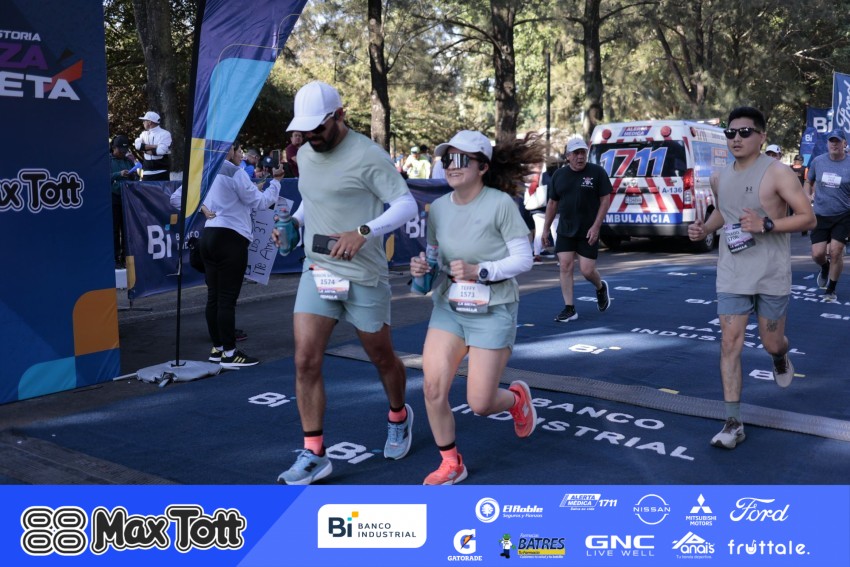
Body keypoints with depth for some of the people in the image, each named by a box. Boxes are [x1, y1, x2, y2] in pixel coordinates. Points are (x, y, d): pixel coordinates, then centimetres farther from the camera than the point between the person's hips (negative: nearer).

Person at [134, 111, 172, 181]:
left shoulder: (165, 134, -5)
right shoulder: (144, 134, 14)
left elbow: (161, 150, -18)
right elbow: (138, 145, -5)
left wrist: (145, 150, -6)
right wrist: (153, 146, -15)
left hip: (161, 172, -5)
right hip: (147, 172, 5)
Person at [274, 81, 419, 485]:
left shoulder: (367, 155, -14)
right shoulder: (305, 154, 8)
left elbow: (406, 204, -19)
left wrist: (363, 232, -33)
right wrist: (294, 221, 5)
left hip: (363, 276, -5)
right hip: (316, 270, 5)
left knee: (382, 359, 12)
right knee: (305, 361, -6)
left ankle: (399, 416, 42)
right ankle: (314, 455, 4)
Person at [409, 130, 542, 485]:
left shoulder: (500, 203, -15)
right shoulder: (438, 207, 1)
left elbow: (523, 259, -12)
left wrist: (479, 270, -25)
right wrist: (422, 267, -11)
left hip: (493, 312, -4)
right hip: (448, 307, 5)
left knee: (480, 403, -1)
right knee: (433, 388, -6)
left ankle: (517, 397, 36)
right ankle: (451, 464, 16)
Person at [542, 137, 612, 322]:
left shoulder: (597, 172, -4)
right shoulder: (559, 175, 6)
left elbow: (605, 200, -6)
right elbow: (553, 203, 13)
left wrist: (596, 226, -13)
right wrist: (546, 228, 10)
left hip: (588, 232, -3)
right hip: (565, 231, 3)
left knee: (587, 270, -3)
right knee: (565, 267, -3)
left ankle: (601, 287, 31)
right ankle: (569, 309, 4)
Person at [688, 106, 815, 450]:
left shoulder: (777, 173, -11)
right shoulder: (720, 179, 6)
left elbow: (808, 218, -12)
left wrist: (766, 224, -25)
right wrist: (705, 228, 5)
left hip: (772, 277, -3)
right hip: (732, 276, 4)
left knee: (771, 343, 10)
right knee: (730, 344, -4)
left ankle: (780, 357, 52)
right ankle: (733, 423, 1)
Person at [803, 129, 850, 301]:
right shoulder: (818, 161, 1)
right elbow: (809, 182, 16)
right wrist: (807, 196, -2)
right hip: (820, 215, 2)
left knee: (835, 252, -5)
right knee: (817, 254, -4)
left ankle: (830, 290, 15)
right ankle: (825, 268, 34)